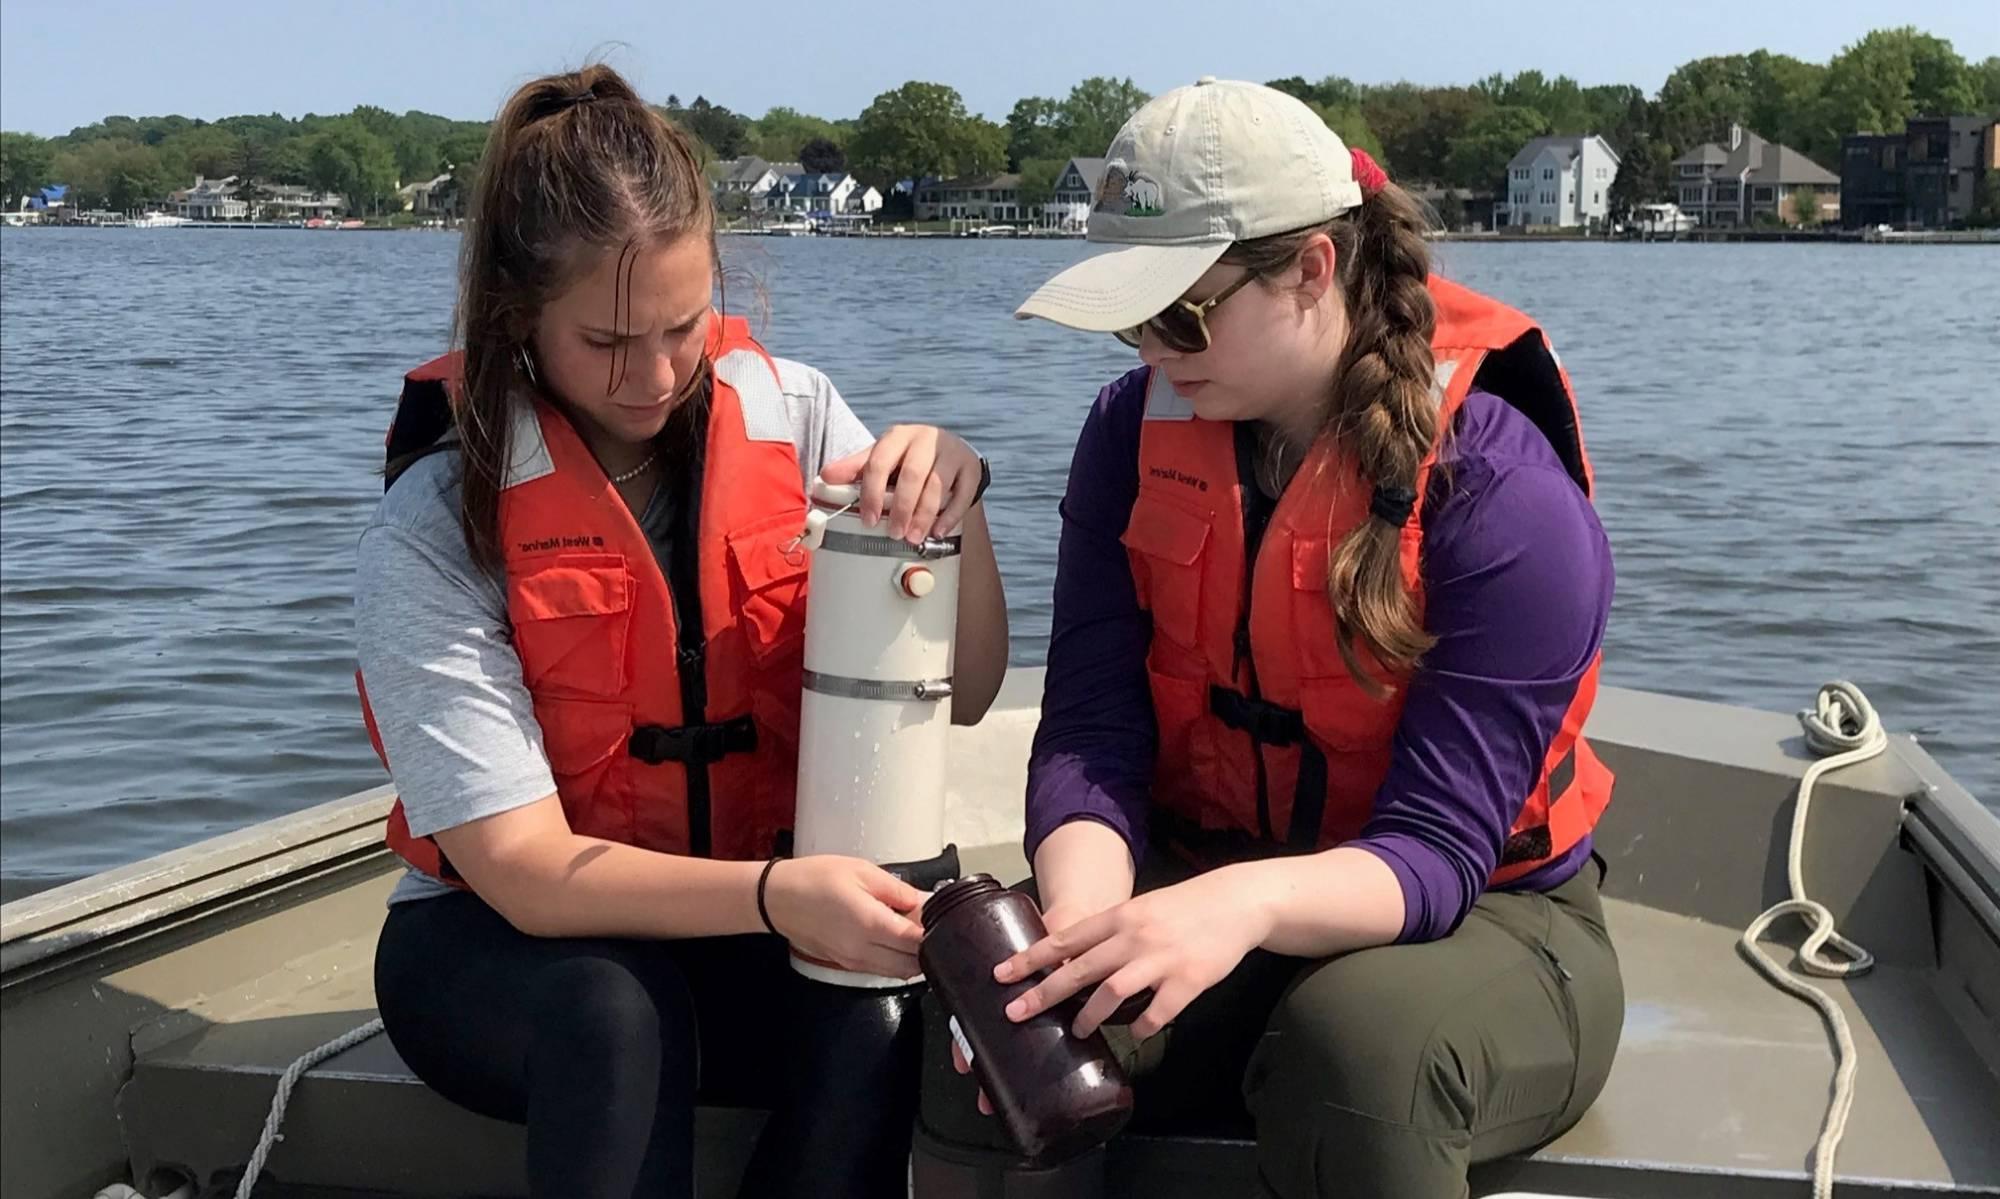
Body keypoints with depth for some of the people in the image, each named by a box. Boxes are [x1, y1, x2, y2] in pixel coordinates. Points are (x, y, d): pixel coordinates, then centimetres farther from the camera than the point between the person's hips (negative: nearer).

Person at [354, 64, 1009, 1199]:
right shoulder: (434, 529, -16)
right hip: (507, 939, -2)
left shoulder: (790, 413, -7)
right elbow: (523, 868, -23)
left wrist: (956, 502, -26)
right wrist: (776, 894, -39)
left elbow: (960, 695, -6)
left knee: (870, 1025, -29)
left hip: (747, 917, 3)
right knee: (619, 1008, -35)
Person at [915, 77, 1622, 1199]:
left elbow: (1435, 851, -23)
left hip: (1477, 921, -3)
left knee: (1354, 1040, -37)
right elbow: (1092, 730, -12)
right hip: (1205, 888, 3)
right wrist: (1081, 929, -32)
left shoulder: (1504, 493, -20)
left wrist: (1245, 904, -44)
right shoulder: (1138, 428, -4)